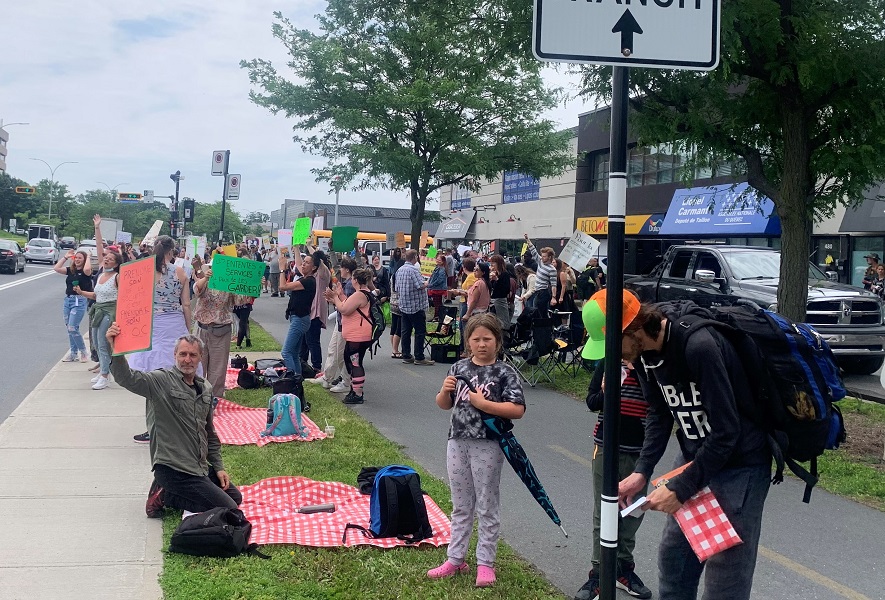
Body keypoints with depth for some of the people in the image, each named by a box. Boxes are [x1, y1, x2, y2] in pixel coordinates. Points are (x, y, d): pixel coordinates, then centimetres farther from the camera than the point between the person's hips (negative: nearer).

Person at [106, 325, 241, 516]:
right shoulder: (161, 381, -11)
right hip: (173, 469, -8)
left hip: (200, 468, 8)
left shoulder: (206, 389, 9)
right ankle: (165, 496, 2)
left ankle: (167, 492, 14)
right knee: (228, 509, -11)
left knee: (236, 497, 16)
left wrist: (218, 467, 13)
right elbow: (127, 378, -30)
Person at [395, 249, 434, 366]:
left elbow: (397, 289, 14)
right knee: (420, 332, -1)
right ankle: (419, 357, 0)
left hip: (404, 306, 8)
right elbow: (421, 285, -23)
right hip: (416, 306, -8)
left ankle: (406, 356, 14)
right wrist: (426, 283, -3)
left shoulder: (399, 270, 9)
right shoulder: (414, 269, -16)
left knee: (406, 332, 10)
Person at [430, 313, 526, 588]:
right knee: (460, 506, 16)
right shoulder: (459, 368, 5)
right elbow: (444, 405, 11)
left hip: (487, 445, -5)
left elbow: (518, 410, -17)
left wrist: (483, 403, -21)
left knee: (487, 507, 7)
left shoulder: (504, 372, -9)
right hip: (458, 442, 5)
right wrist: (445, 391, -11)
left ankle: (485, 563, 18)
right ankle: (455, 559, 26)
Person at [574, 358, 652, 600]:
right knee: (603, 512, 5)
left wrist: (637, 371, -22)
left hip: (639, 451, 0)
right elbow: (591, 402, 3)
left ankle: (624, 567, 27)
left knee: (633, 511, 10)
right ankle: (599, 573, 13)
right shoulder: (607, 363, -2)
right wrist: (604, 393, -19)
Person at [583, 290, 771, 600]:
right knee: (673, 557, 15)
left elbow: (726, 431, -27)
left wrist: (680, 489, -21)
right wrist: (642, 472, -6)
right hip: (694, 455, 8)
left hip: (740, 463, -8)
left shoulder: (699, 345, -30)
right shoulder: (644, 350, -5)